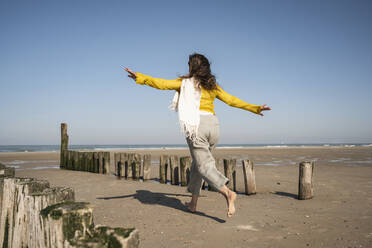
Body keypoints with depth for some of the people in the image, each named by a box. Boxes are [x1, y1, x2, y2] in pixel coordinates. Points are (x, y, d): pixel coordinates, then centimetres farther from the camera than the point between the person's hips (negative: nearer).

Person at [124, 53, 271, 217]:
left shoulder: (185, 83, 6)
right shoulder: (213, 86, 18)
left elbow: (162, 84, -3)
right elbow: (232, 100, 20)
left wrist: (140, 77, -2)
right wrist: (255, 108, 30)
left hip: (196, 125, -5)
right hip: (213, 125, 5)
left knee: (204, 166, -5)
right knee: (198, 163, 17)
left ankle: (228, 193, -27)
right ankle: (193, 203, 23)